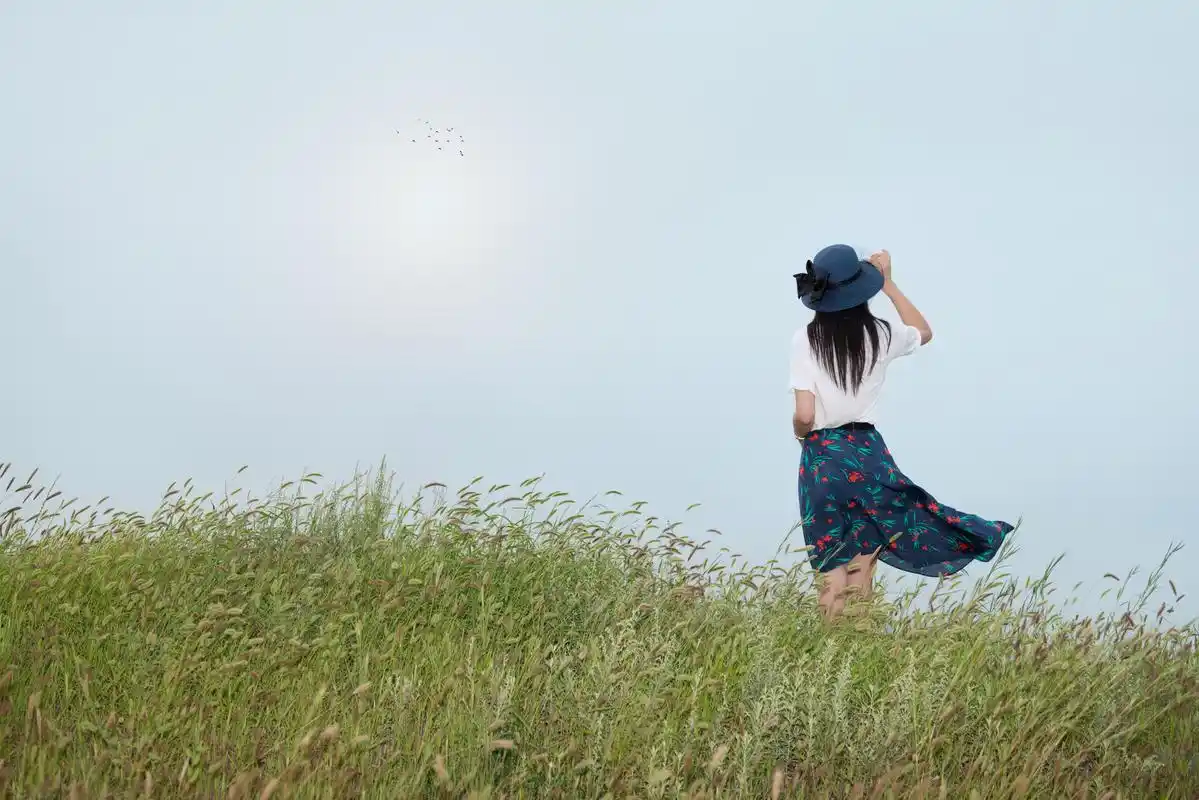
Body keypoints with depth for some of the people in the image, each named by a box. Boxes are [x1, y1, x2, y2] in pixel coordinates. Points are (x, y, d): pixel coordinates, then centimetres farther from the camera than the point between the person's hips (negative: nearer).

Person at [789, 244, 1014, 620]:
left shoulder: (805, 340, -12)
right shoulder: (880, 335, -3)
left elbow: (804, 415, -15)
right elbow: (924, 332, 21)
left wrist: (800, 432, 8)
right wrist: (888, 283, 19)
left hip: (822, 459, -2)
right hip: (867, 452, 2)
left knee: (832, 576, 7)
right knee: (861, 572, 16)